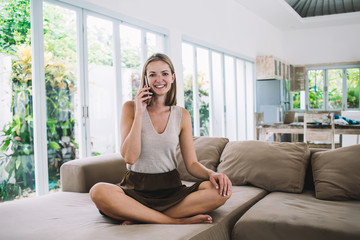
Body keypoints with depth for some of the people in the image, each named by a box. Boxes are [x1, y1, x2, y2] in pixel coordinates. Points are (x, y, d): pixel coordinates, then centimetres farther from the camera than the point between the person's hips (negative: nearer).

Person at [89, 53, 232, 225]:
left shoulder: (182, 115, 6)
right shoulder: (131, 108, 1)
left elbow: (191, 163, 5)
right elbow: (129, 157, -11)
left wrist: (212, 173, -16)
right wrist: (139, 113, -12)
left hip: (171, 189, 3)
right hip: (136, 189, -2)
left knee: (221, 190, -24)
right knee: (98, 191, -34)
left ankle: (140, 218, -21)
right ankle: (176, 221, -25)